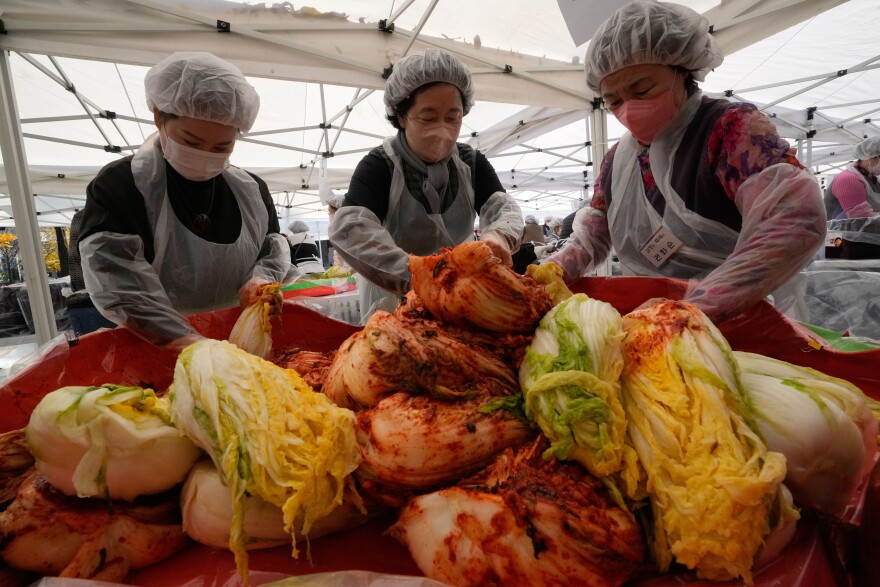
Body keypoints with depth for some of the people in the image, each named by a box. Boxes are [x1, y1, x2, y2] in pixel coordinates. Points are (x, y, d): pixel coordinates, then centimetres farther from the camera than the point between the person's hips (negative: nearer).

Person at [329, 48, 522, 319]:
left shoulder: (473, 163, -1)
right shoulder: (379, 166, -16)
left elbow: (504, 206, -13)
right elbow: (348, 229, -31)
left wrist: (499, 235, -40)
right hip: (392, 302, -3)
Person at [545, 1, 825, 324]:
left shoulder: (729, 127, -10)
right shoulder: (618, 156, 9)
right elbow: (591, 237, 11)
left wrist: (695, 309, -31)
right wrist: (550, 271, -9)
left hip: (731, 325, -3)